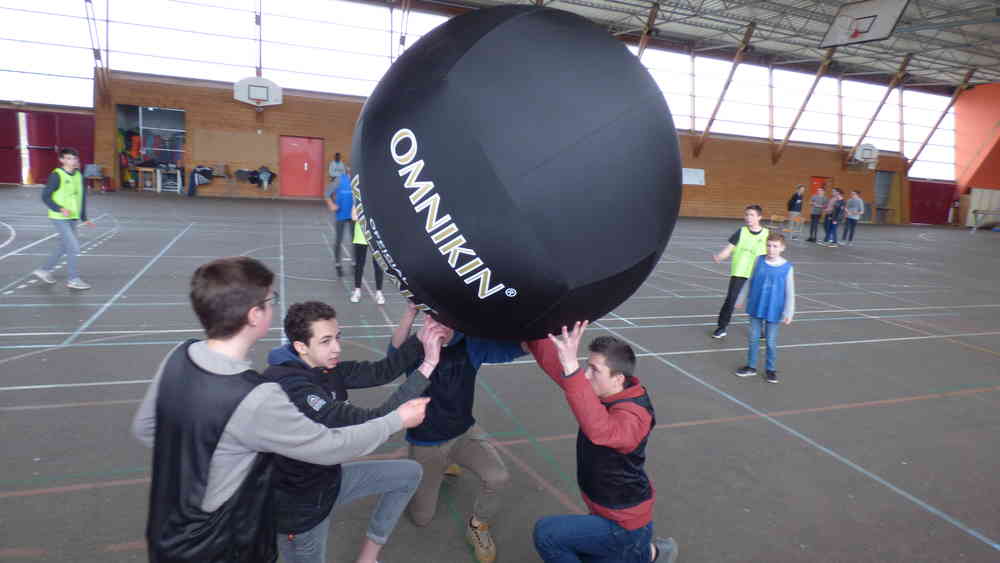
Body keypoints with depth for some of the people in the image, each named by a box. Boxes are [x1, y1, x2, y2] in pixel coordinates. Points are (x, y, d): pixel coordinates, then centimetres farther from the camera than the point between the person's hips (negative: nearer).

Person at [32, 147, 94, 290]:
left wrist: (84, 218, 14)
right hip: (59, 218, -7)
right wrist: (60, 209, -23)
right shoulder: (57, 175, -12)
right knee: (74, 246, -9)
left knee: (64, 247, 16)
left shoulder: (79, 176, 7)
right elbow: (45, 196, -11)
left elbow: (82, 197, 15)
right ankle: (73, 279, 1)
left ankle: (44, 270, 33)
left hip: (72, 218, 7)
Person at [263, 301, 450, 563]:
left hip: (329, 477, 8)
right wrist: (428, 366, -36)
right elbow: (372, 424, -37)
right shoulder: (289, 387, -34)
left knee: (409, 473, 12)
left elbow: (379, 372, -7)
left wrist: (419, 340, -22)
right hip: (301, 503, -8)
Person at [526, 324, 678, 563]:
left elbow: (599, 430, -54)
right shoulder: (604, 391, -7)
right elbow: (554, 362, -6)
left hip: (623, 525, -9)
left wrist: (572, 369, -62)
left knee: (546, 533, -16)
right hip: (614, 514, 9)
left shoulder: (633, 416, -32)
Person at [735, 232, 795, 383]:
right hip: (756, 308, 2)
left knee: (771, 342, 8)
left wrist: (789, 313, -10)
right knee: (753, 339, 12)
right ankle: (751, 366, 26)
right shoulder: (759, 261, -4)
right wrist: (742, 300, 13)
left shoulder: (787, 267, -10)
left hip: (773, 311, -2)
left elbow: (790, 292, -8)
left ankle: (771, 369, 24)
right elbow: (750, 282, 7)